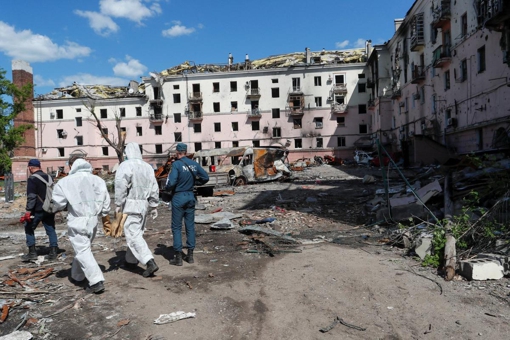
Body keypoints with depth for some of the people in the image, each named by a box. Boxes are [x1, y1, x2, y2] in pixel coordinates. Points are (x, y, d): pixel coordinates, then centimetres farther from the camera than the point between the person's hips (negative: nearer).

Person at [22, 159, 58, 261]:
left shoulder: (32, 179, -10)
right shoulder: (49, 177, 12)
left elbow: (31, 196, -17)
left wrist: (28, 210, -16)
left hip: (38, 209, -6)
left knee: (29, 228, 9)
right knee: (50, 229, 9)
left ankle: (32, 252, 7)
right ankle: (53, 252, 8)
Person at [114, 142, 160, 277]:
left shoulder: (125, 165, -10)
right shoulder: (147, 167, 9)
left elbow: (121, 186, -18)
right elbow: (154, 188, 9)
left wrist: (118, 204, -11)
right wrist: (154, 206, 15)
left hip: (130, 204, -7)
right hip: (144, 204, 7)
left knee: (133, 235, -5)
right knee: (137, 233, 18)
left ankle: (150, 263, -14)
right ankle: (131, 260, 31)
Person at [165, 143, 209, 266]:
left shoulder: (176, 164, -14)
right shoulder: (194, 164, 3)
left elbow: (172, 182, -21)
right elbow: (205, 178, 6)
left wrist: (167, 188, -1)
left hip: (178, 197, -5)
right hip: (190, 197, 5)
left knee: (176, 227, 4)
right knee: (190, 226, 11)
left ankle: (178, 257, 6)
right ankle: (190, 255, 17)